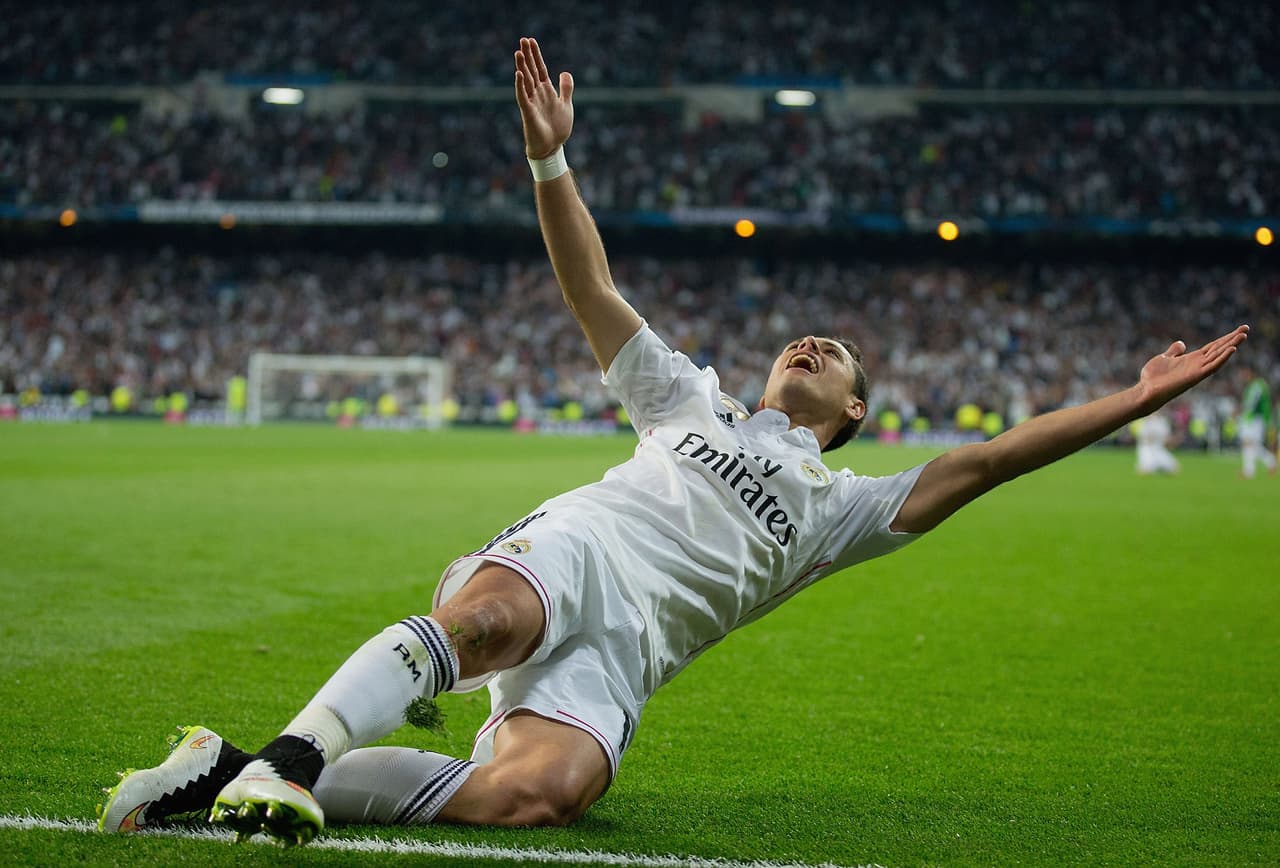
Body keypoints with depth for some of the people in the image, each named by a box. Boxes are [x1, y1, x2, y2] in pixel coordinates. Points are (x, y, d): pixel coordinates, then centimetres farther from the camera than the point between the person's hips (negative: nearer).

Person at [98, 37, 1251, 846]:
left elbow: (982, 460, 21)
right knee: (484, 617, -39)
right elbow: (594, 295, 25)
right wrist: (551, 159, 13)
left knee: (543, 791, -33)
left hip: (629, 639, 0)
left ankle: (286, 782, -32)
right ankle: (286, 755, -48)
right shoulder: (695, 401, 32)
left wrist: (1132, 401, 14)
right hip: (569, 546, 1)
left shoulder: (837, 502, 29)